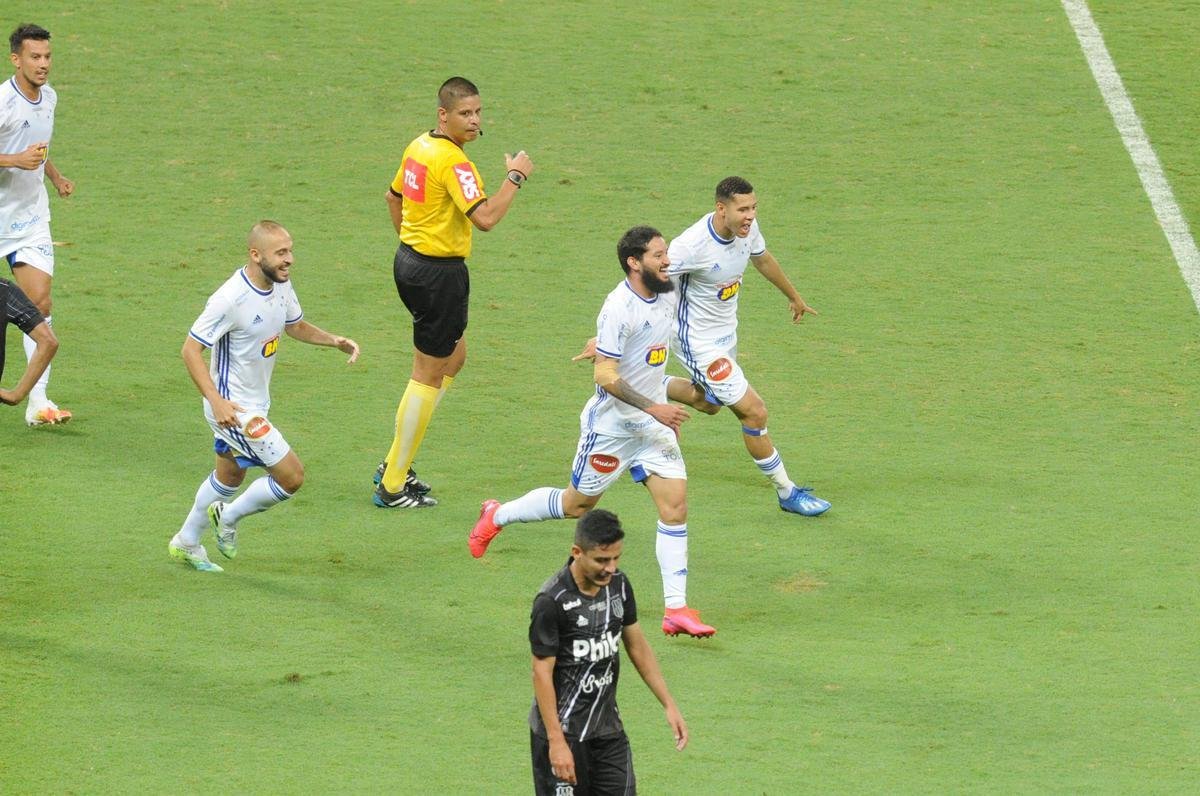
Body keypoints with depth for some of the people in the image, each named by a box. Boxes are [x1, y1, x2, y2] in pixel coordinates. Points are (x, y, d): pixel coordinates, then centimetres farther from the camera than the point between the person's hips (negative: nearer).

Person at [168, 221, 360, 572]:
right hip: (232, 408, -9)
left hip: (257, 404, 9)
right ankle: (229, 517, 13)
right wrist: (216, 400, -32)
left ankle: (186, 543, 44)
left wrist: (333, 340, -1)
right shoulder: (231, 299, -28)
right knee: (291, 475, -10)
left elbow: (295, 326, 17)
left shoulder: (281, 285, -2)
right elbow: (191, 349, -23)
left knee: (229, 475, 26)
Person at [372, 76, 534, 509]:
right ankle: (393, 486, 5)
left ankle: (395, 464, 24)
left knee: (454, 356, 23)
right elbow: (485, 217, -30)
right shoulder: (453, 162, -22)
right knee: (428, 375, -1)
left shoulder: (419, 146, 8)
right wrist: (515, 176, -18)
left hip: (410, 260, 10)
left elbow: (394, 196, 23)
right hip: (439, 273, -10)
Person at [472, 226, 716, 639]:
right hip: (612, 423, -7)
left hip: (653, 421, 7)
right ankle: (498, 515, 35)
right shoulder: (619, 308, -23)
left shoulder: (665, 300, 3)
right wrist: (654, 408, -28)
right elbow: (606, 376, -25)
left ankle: (676, 609, -6)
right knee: (577, 504, 10)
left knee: (675, 506, -5)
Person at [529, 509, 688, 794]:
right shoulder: (552, 601, -20)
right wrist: (556, 742, -20)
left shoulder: (618, 585, 1)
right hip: (564, 730, -6)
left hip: (608, 727, 6)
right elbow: (542, 673, -17)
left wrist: (669, 706, 10)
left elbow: (638, 646, 13)